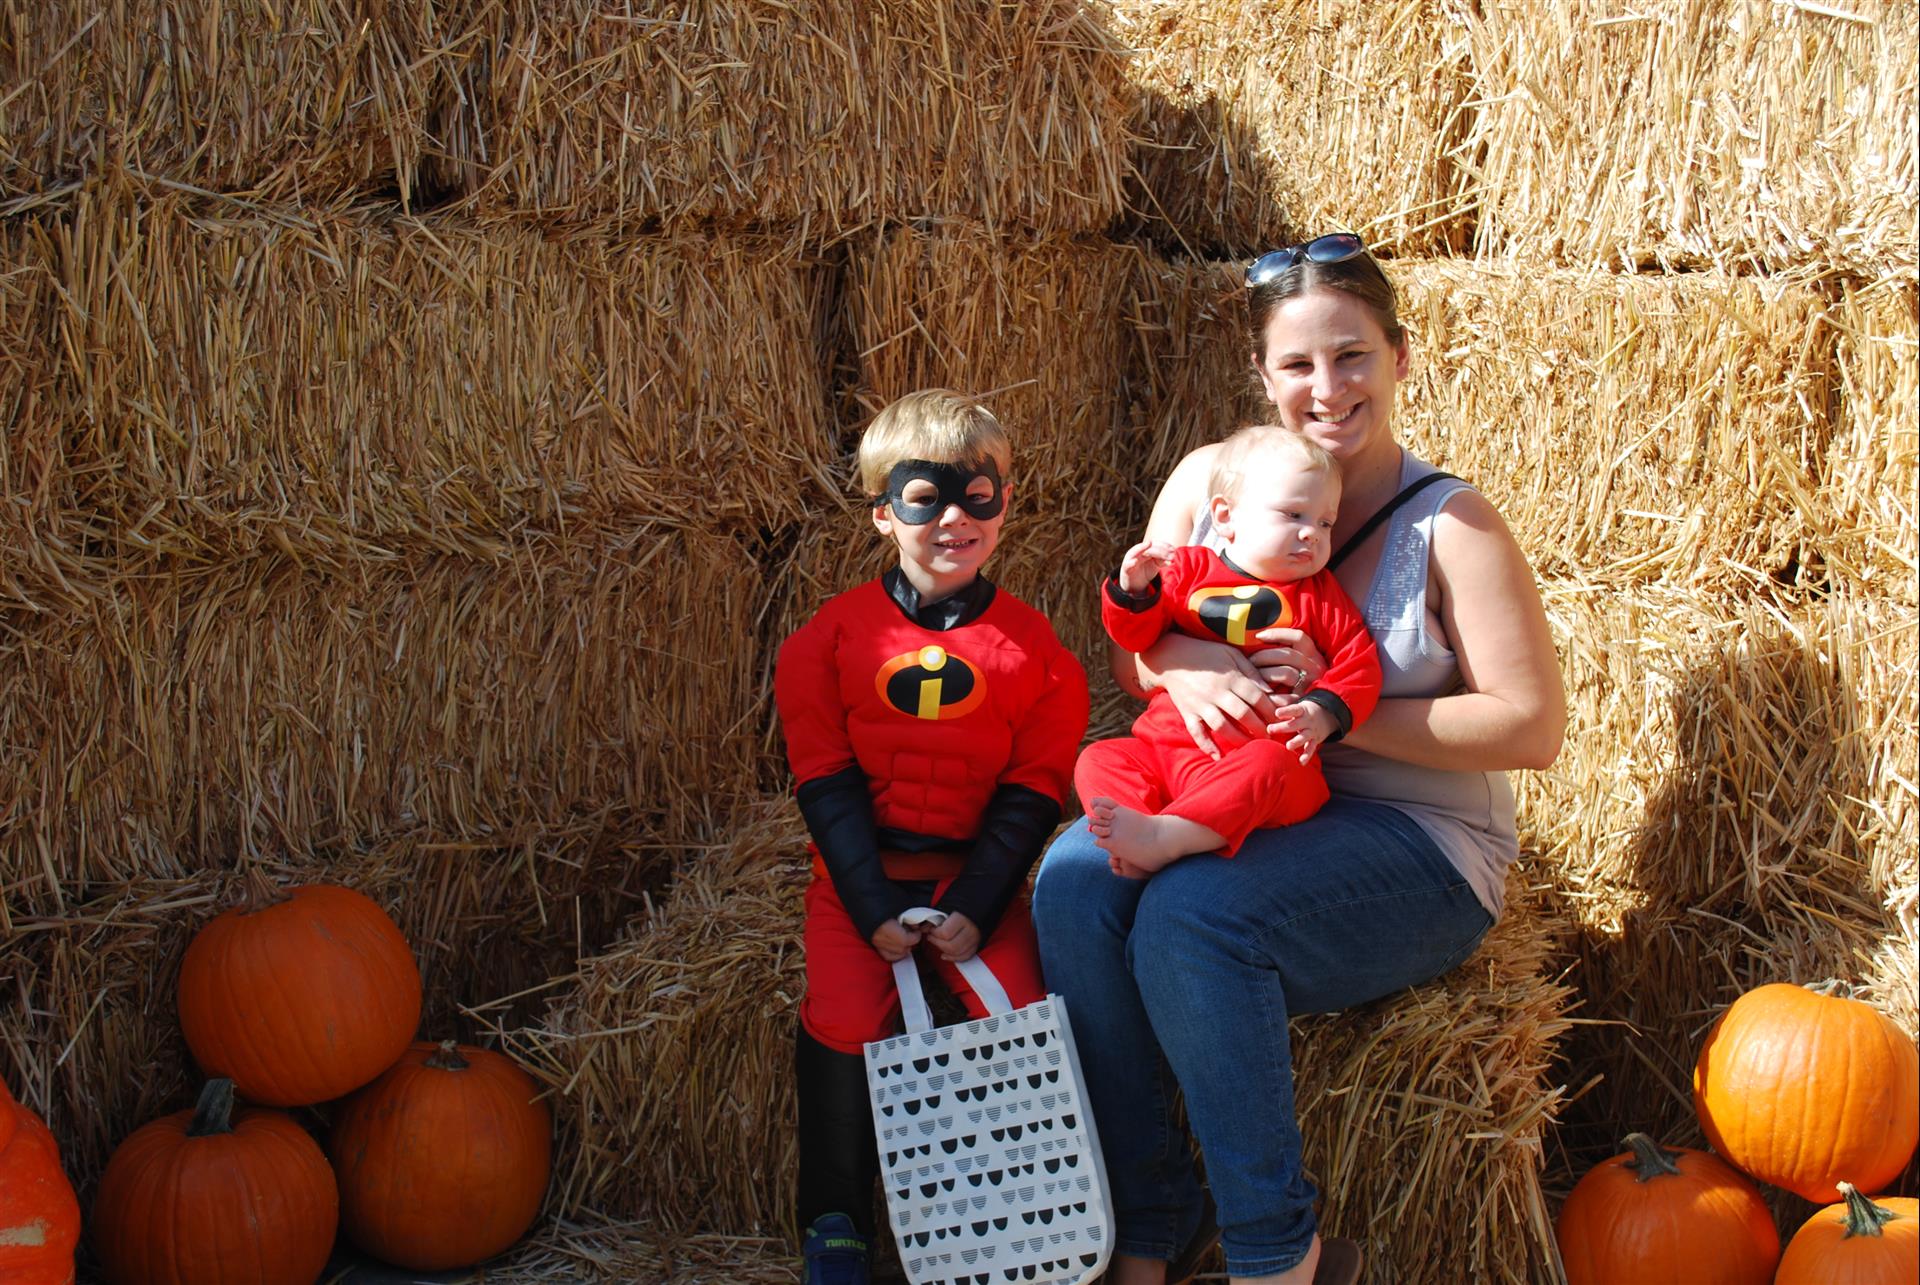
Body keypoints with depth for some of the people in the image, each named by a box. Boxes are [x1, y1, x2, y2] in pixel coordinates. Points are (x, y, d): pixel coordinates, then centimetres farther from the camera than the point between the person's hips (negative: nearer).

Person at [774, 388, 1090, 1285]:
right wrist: (873, 906, -12)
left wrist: (974, 907, -12)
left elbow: (1033, 790, -1)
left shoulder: (1031, 647, 0)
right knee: (843, 1023, -18)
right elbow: (825, 778, -3)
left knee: (1023, 1012, -19)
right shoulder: (835, 634, -1)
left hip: (976, 872, 0)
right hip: (861, 873, 0)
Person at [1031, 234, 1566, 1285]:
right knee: (1074, 875, -26)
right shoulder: (1207, 480, 7)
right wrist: (1177, 669, -14)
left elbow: (1531, 727, -9)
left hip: (1414, 844, -4)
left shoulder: (1450, 524, -6)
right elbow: (1128, 646, 11)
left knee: (1191, 915, -32)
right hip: (1227, 806, 5)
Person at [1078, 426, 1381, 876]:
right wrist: (1134, 588, -12)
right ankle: (1134, 835, -38)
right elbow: (1135, 636, 9)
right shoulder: (1190, 569, 12)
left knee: (1264, 768, -36)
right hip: (1164, 749, 3)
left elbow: (1359, 663, 5)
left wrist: (1325, 712, -15)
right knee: (1098, 760, -16)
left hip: (1266, 751, -3)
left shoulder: (1321, 595, 11)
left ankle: (1164, 837, -50)